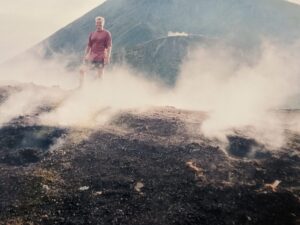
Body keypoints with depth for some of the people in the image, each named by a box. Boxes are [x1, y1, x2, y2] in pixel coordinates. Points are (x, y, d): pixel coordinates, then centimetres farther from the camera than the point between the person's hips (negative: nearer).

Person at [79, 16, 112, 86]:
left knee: (99, 76, -2)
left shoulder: (107, 33, 0)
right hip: (91, 57, 5)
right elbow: (88, 46, 16)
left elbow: (109, 46, -6)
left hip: (101, 58, -5)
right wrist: (85, 56, 10)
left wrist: (108, 57, -15)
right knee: (82, 70, -4)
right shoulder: (92, 34, 13)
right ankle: (81, 86, 3)